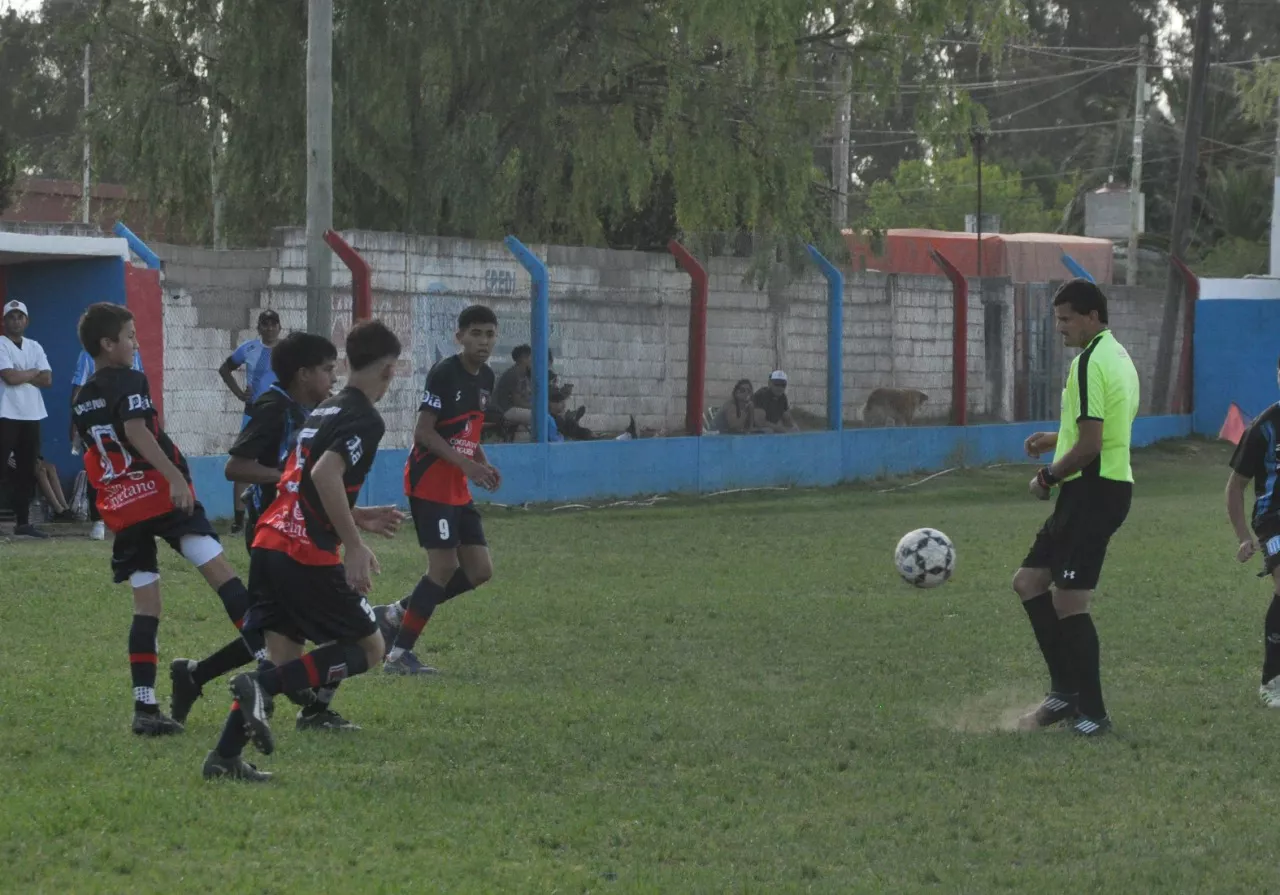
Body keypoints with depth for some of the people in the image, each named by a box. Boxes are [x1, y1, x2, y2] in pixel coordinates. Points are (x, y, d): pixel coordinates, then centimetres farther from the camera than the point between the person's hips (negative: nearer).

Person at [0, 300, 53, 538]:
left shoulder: (35, 347, 14)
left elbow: (47, 380, 4)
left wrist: (21, 376, -7)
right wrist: (33, 373, -2)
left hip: (32, 415, 6)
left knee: (27, 471, 8)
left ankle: (23, 521, 12)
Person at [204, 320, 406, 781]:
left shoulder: (324, 411, 20)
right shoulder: (365, 420, -8)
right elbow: (325, 475, -22)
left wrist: (359, 518, 32)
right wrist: (355, 545, -19)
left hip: (269, 541, 8)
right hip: (308, 554, -8)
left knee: (284, 654, 13)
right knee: (369, 648, 3)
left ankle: (225, 757, 4)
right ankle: (262, 686, -14)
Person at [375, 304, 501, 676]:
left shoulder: (486, 378, 12)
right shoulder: (444, 373, -14)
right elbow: (424, 432, -17)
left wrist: (484, 464, 5)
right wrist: (466, 463, -24)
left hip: (458, 488, 9)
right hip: (429, 482, -9)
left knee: (479, 569, 4)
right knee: (444, 566, -11)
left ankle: (395, 614, 15)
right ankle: (399, 655, -4)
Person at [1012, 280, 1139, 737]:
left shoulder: (1090, 363, -17)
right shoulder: (1118, 356, 16)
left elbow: (1089, 446, -21)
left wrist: (1049, 477, -8)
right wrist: (1059, 439, 19)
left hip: (1092, 490, -11)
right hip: (1111, 487, 11)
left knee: (1068, 602, -7)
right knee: (1029, 582, 14)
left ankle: (1091, 713, -2)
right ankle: (1066, 692, 14)